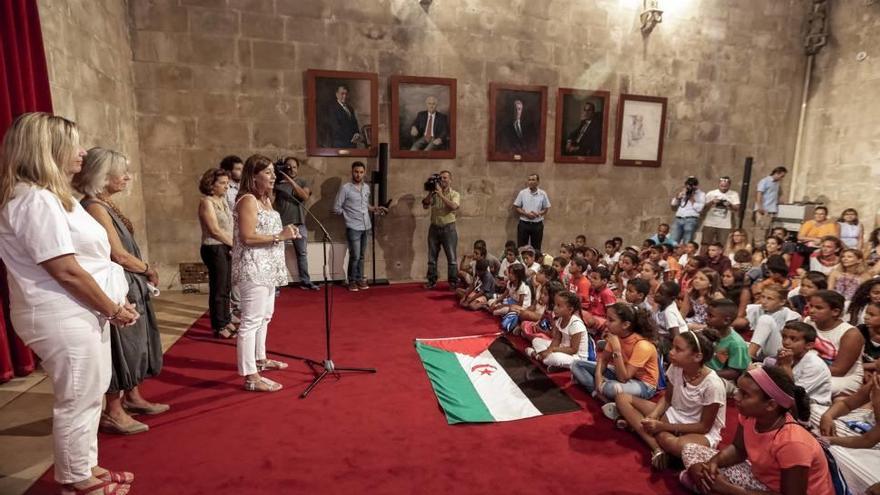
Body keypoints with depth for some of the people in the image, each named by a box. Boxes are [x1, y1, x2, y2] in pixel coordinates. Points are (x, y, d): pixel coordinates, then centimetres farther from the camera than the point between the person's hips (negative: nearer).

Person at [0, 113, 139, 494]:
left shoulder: (52, 195, 13)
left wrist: (116, 301, 9)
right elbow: (66, 271, -22)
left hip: (82, 313, 10)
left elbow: (87, 258, 14)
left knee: (91, 395, 19)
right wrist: (113, 309, -12)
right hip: (64, 318, -10)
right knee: (78, 401, 5)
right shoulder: (34, 199, -19)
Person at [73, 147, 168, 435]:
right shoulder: (95, 207, -17)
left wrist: (144, 273, 0)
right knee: (121, 347, 1)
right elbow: (118, 255, -19)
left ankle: (132, 398, 34)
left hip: (131, 287, 9)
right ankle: (113, 412, 16)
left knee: (134, 344, 19)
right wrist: (149, 270, -5)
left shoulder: (106, 204, 11)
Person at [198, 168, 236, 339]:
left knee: (227, 288, 15)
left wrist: (233, 245, -3)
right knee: (218, 290, 0)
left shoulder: (222, 200, 12)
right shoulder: (207, 202, -12)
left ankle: (226, 321, 28)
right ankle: (219, 327, 11)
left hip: (227, 248, 8)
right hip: (215, 249, -8)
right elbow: (215, 230, -16)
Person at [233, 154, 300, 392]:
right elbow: (248, 237, -21)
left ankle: (260, 359, 36)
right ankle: (251, 377, -2)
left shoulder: (266, 200, 15)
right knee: (251, 321, -7)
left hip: (267, 268, 10)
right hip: (253, 269, -10)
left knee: (264, 316, 20)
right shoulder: (248, 200, -14)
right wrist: (279, 236, -20)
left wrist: (285, 233, 8)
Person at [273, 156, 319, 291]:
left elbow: (305, 196, -13)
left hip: (299, 224, 3)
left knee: (302, 253, 8)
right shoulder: (278, 182, 2)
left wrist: (291, 181, -18)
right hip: (281, 224, -2)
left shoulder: (302, 182, 8)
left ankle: (305, 281, 18)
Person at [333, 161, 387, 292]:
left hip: (366, 227, 5)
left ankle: (360, 279, 22)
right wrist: (349, 216, 0)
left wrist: (375, 209, 8)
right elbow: (336, 208, -6)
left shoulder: (367, 187, 9)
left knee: (361, 256, 12)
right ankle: (352, 281, 11)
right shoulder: (345, 188, -8)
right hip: (353, 228, -5)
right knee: (355, 256, -4)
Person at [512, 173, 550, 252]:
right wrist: (526, 214, -14)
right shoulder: (522, 193, -1)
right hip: (524, 224, 0)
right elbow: (516, 207, 1)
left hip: (537, 224, 1)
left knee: (536, 248, 7)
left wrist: (538, 214, -13)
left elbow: (546, 208, 7)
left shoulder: (543, 194, 1)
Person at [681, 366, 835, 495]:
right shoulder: (749, 414, -14)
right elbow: (738, 449, 2)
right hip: (761, 477, 7)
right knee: (690, 450, -1)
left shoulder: (792, 442, -34)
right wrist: (712, 463, -19)